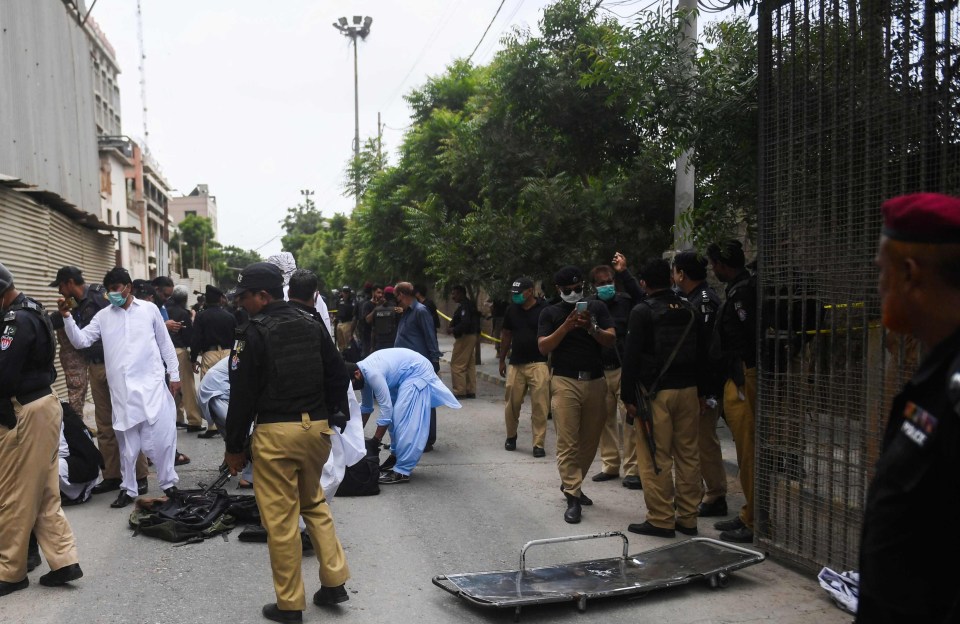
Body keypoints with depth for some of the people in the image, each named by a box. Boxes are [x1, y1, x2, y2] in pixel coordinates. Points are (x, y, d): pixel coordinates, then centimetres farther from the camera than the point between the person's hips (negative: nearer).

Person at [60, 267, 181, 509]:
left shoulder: (149, 309, 5)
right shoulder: (103, 316, 9)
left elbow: (165, 344, 8)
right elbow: (81, 341, 4)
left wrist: (174, 374, 6)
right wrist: (67, 317, -10)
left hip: (151, 383, -2)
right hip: (121, 388, 2)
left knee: (160, 435, -3)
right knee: (127, 441, 9)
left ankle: (168, 483, 13)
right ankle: (128, 488, 21)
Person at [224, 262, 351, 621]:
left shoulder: (253, 334, -9)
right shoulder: (311, 327, 9)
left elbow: (242, 395, -9)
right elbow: (339, 376, 11)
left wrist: (234, 447, -1)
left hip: (275, 433, -6)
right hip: (316, 429, 6)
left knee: (281, 519, 4)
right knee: (315, 504, 22)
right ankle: (334, 582, 22)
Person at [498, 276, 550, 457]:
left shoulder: (544, 310, -6)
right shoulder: (511, 310, 6)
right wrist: (502, 360, 17)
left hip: (538, 364, -3)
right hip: (516, 364, 4)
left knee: (539, 406, -4)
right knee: (511, 403, 7)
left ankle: (538, 444, 6)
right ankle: (511, 436, 29)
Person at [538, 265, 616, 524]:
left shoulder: (597, 308, 10)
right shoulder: (551, 313, 6)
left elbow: (611, 340, 1)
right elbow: (543, 347, -4)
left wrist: (592, 327, -17)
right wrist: (566, 326, -15)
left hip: (595, 382, 3)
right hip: (565, 382, -3)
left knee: (590, 441, 9)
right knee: (567, 443, -7)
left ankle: (571, 483, 28)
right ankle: (573, 497, -3)